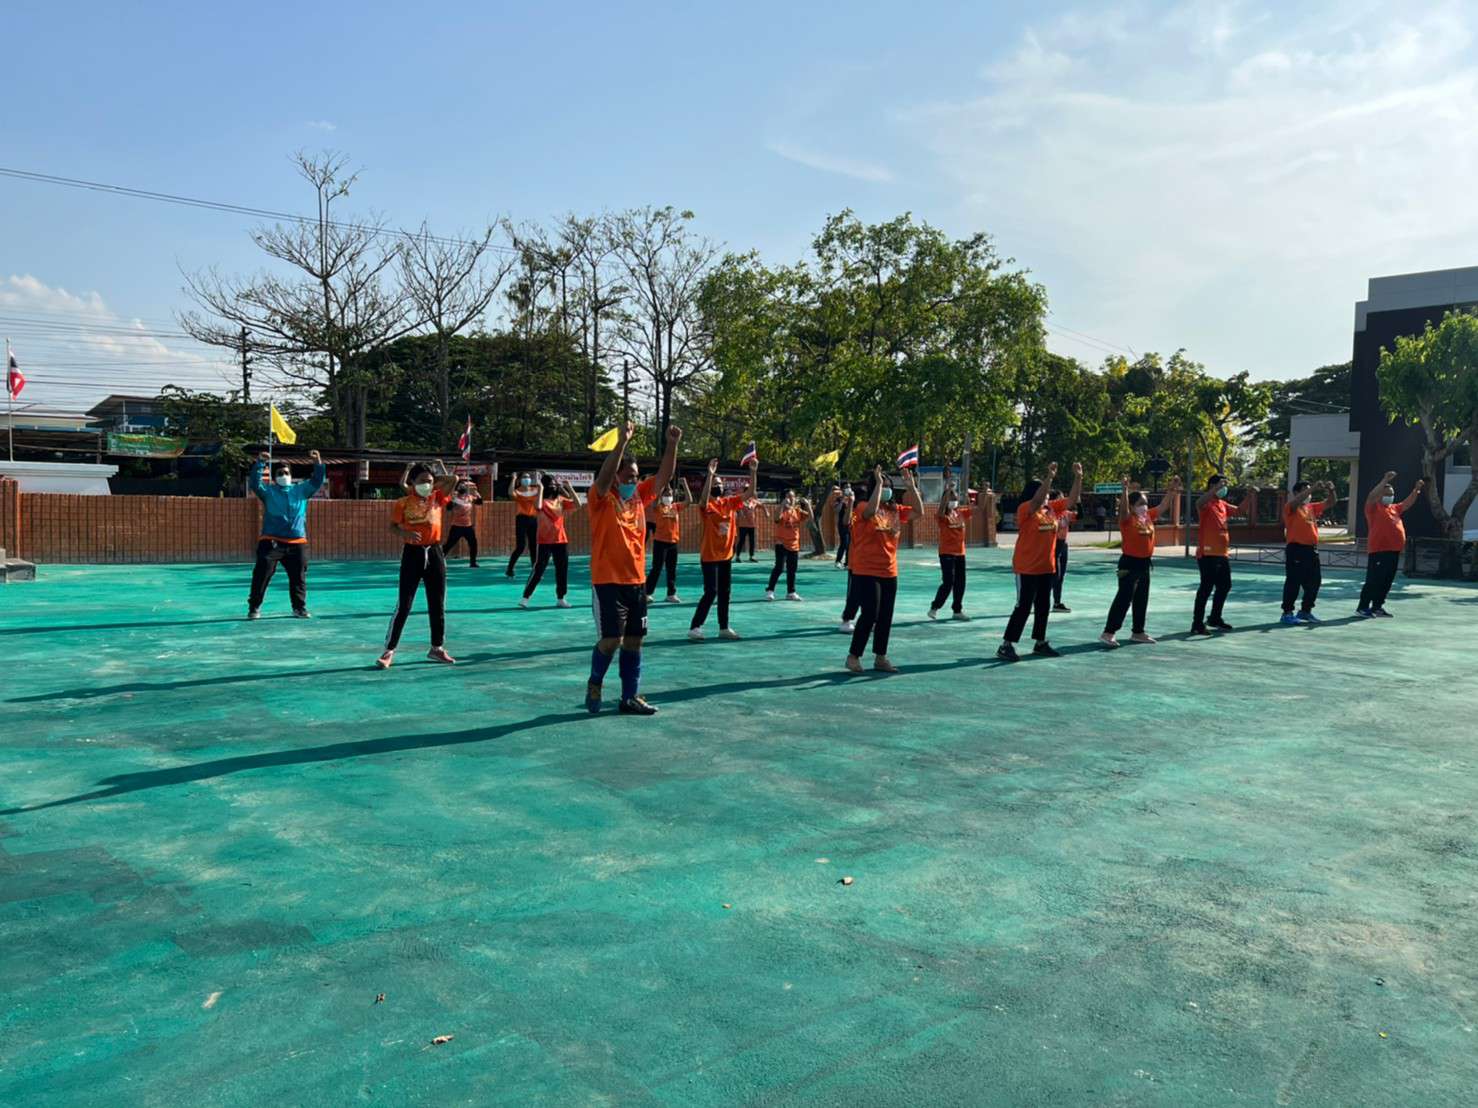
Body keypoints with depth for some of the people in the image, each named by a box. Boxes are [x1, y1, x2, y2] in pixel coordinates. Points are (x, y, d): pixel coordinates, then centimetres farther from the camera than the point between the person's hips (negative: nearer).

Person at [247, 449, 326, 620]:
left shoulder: (301, 490, 14)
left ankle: (299, 607, 21)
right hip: (271, 542, -2)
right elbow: (255, 483, -10)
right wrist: (260, 463, -22)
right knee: (261, 575, -8)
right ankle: (254, 608, 0)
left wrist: (318, 463, -6)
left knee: (298, 577, 8)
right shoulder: (268, 491, 6)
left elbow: (317, 481, 8)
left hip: (297, 543, 3)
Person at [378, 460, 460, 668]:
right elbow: (392, 525, 1)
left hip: (434, 552, 3)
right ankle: (389, 650, 4)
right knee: (403, 606, -3)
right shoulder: (403, 503, -4)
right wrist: (405, 533, -18)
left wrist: (440, 467, 6)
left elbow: (453, 480, -10)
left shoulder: (437, 498, 2)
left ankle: (437, 648, 23)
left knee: (438, 605, 9)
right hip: (413, 553, -3)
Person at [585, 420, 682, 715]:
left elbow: (665, 476, 2)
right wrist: (622, 442, -34)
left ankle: (630, 698, 17)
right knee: (611, 639, -8)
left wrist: (672, 445, -11)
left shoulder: (639, 496, 9)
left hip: (637, 581, 6)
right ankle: (595, 682, 19)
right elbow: (605, 474, -26)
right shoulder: (601, 499, -7)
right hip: (607, 581, -6)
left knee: (633, 641, 8)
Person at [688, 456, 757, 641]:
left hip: (727, 555, 6)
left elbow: (749, 493, 2)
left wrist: (753, 472, -10)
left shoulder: (730, 502, 6)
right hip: (710, 556, -6)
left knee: (725, 592, 11)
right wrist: (710, 474, -41)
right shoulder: (706, 506, -10)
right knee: (711, 592, -10)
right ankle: (694, 628, -4)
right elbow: (704, 498, -33)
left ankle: (724, 628, 19)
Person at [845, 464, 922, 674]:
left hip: (889, 572, 7)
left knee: (886, 616, 10)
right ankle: (853, 656, 4)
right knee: (870, 614, -9)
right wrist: (878, 482, -27)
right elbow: (871, 509, -32)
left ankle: (880, 658, 20)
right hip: (866, 572, -7)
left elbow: (918, 510, 5)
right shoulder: (864, 508, -9)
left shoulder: (894, 510, 8)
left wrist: (912, 487, -4)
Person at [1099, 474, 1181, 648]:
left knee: (1142, 600, 14)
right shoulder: (1127, 518, -12)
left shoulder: (1148, 516, 8)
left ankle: (1138, 632, 24)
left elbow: (1162, 506, 17)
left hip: (1145, 563, 8)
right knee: (1123, 599, -11)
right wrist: (1125, 490, -43)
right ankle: (1108, 633, -10)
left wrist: (1171, 490, 9)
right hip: (1129, 563, -8)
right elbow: (1123, 507, -31)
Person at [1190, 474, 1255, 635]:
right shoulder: (1206, 504, -10)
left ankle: (1215, 618, 31)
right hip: (1208, 554, -9)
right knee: (1206, 588, -9)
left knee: (1225, 586, 17)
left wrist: (1249, 495, 13)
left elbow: (1239, 510, 28)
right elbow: (1199, 503, -34)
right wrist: (1216, 488, -37)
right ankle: (1197, 624, -6)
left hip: (1223, 553, 9)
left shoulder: (1223, 504, 16)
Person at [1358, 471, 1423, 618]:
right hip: (1378, 551, -8)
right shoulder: (1374, 507, -5)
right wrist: (1385, 480, -25)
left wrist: (1416, 490, 11)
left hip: (1394, 551, 8)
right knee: (1373, 581, -7)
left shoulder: (1394, 508, 19)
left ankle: (1377, 607, 19)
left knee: (1387, 581, 11)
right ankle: (1363, 608, -3)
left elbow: (1407, 504, 25)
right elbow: (1372, 495, -21)